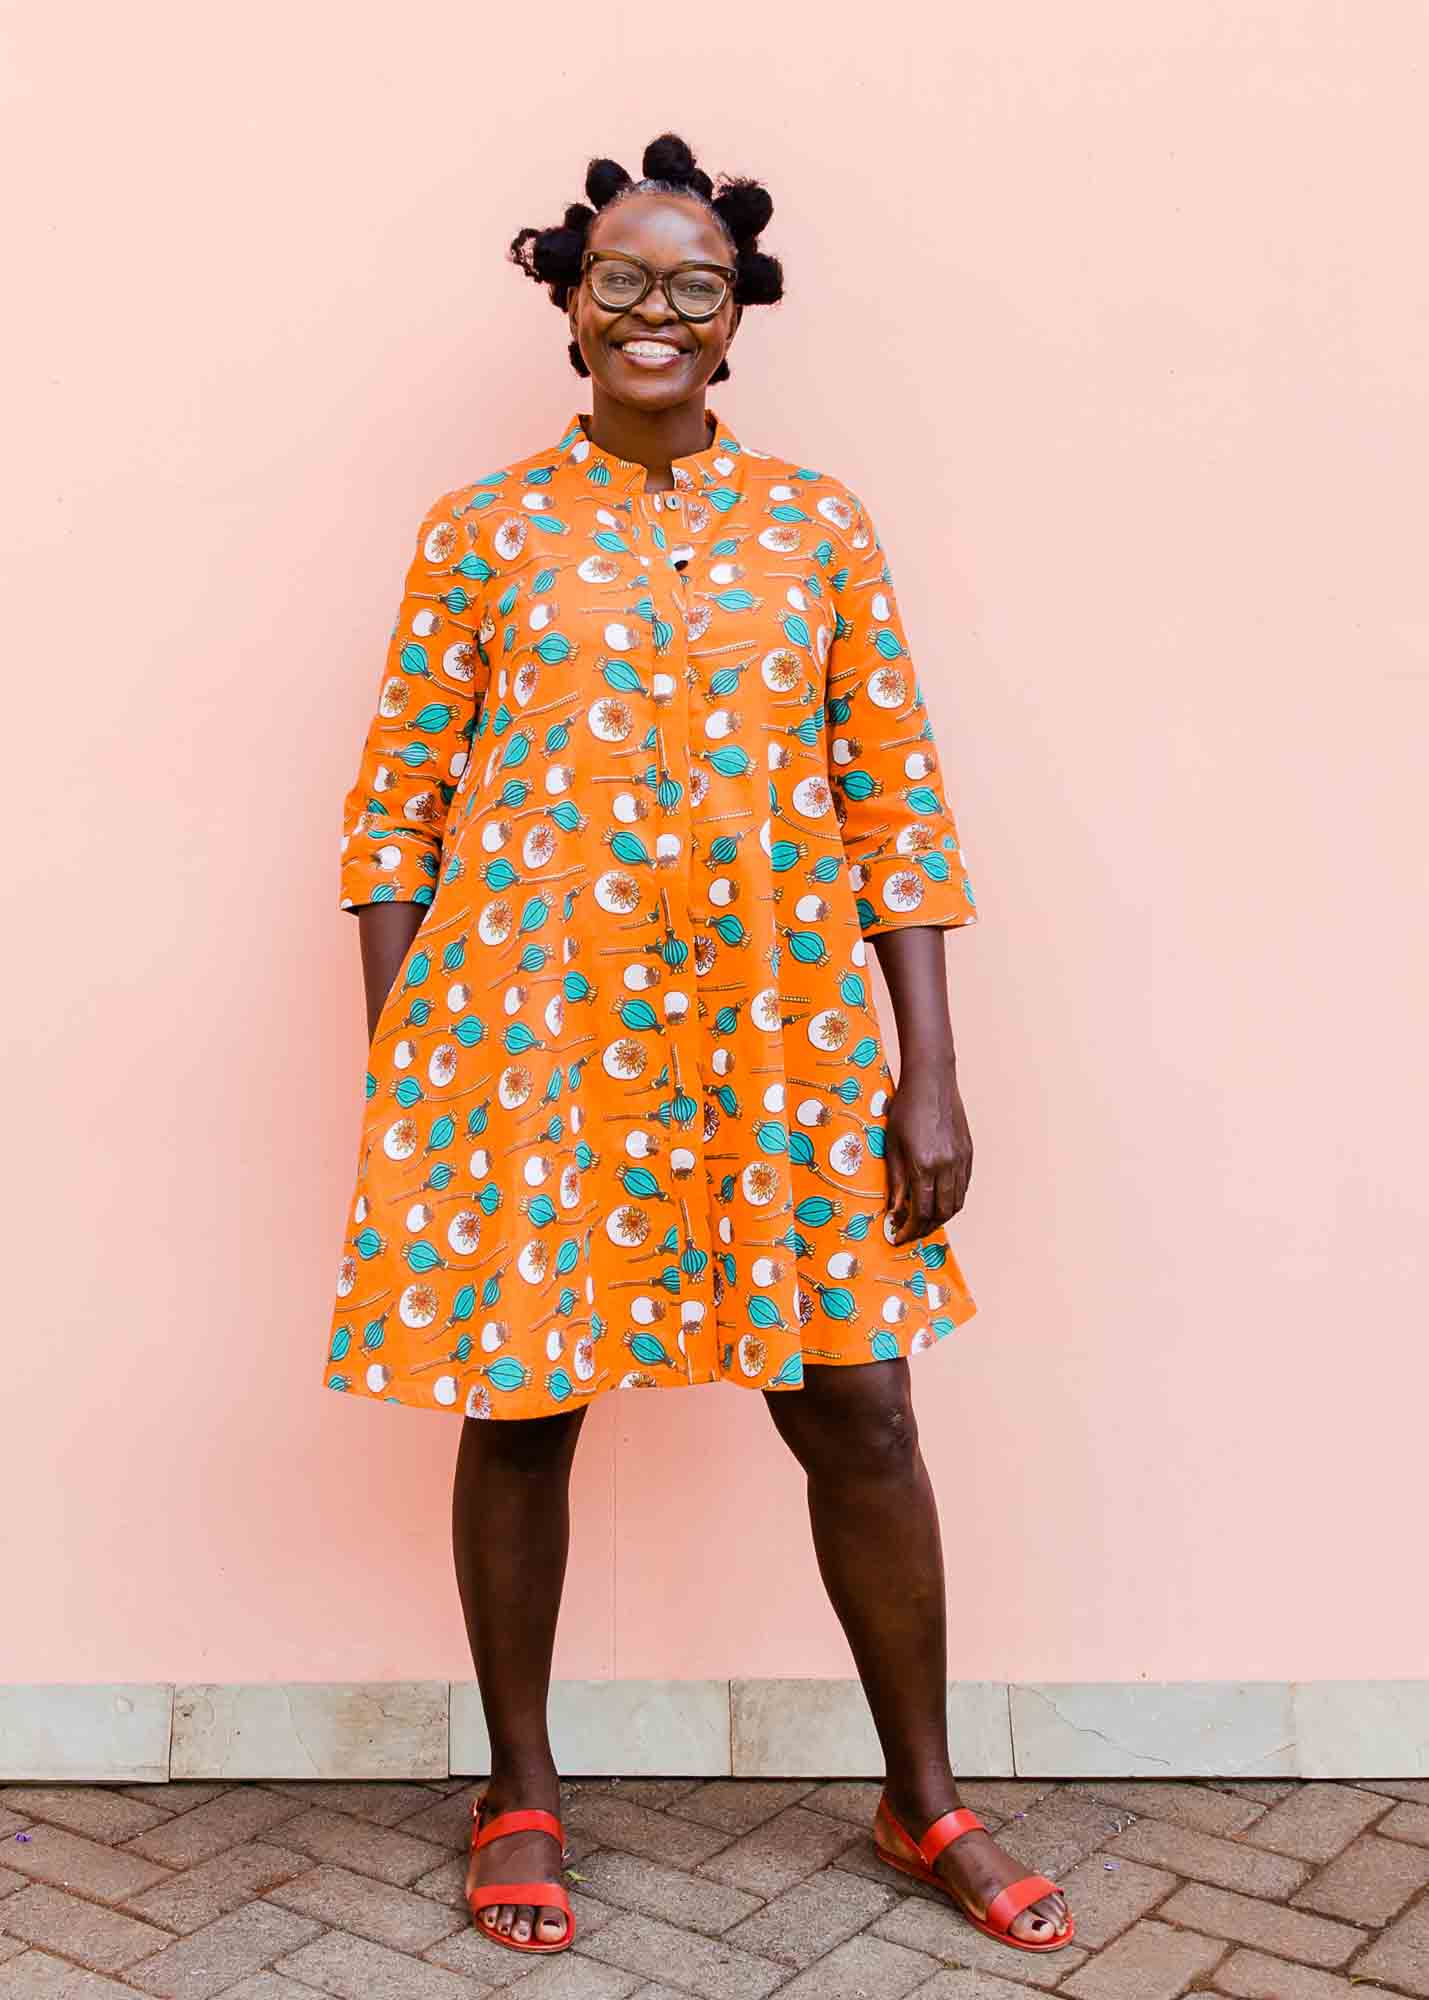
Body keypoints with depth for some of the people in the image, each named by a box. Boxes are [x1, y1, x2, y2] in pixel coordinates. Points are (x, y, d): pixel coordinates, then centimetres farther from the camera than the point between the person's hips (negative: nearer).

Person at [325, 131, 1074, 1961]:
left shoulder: (817, 524, 6)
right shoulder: (484, 529, 3)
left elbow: (898, 803, 4)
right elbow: (398, 803, 3)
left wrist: (931, 1074, -1)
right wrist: (389, 1070, -2)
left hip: (777, 1035, 1)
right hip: (527, 1030, -1)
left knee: (857, 1412, 5)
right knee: (520, 1412, 8)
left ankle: (924, 1800, 27)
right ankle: (520, 1796, 30)